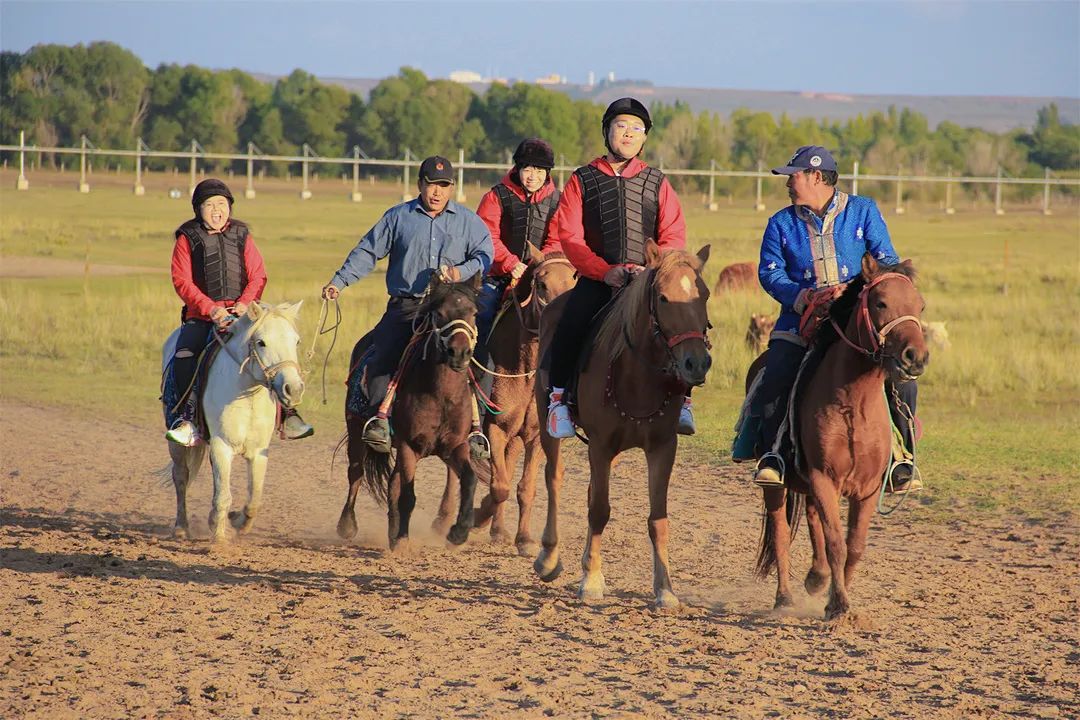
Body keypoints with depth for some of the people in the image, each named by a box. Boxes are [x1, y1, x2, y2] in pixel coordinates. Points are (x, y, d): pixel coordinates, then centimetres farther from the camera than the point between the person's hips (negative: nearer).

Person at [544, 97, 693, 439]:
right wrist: (605, 271, -14)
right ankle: (558, 397, -11)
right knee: (569, 326, -27)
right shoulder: (582, 180, 9)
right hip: (596, 279, -1)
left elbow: (674, 236, 7)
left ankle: (681, 399, -14)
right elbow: (569, 235, 0)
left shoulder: (656, 183, 14)